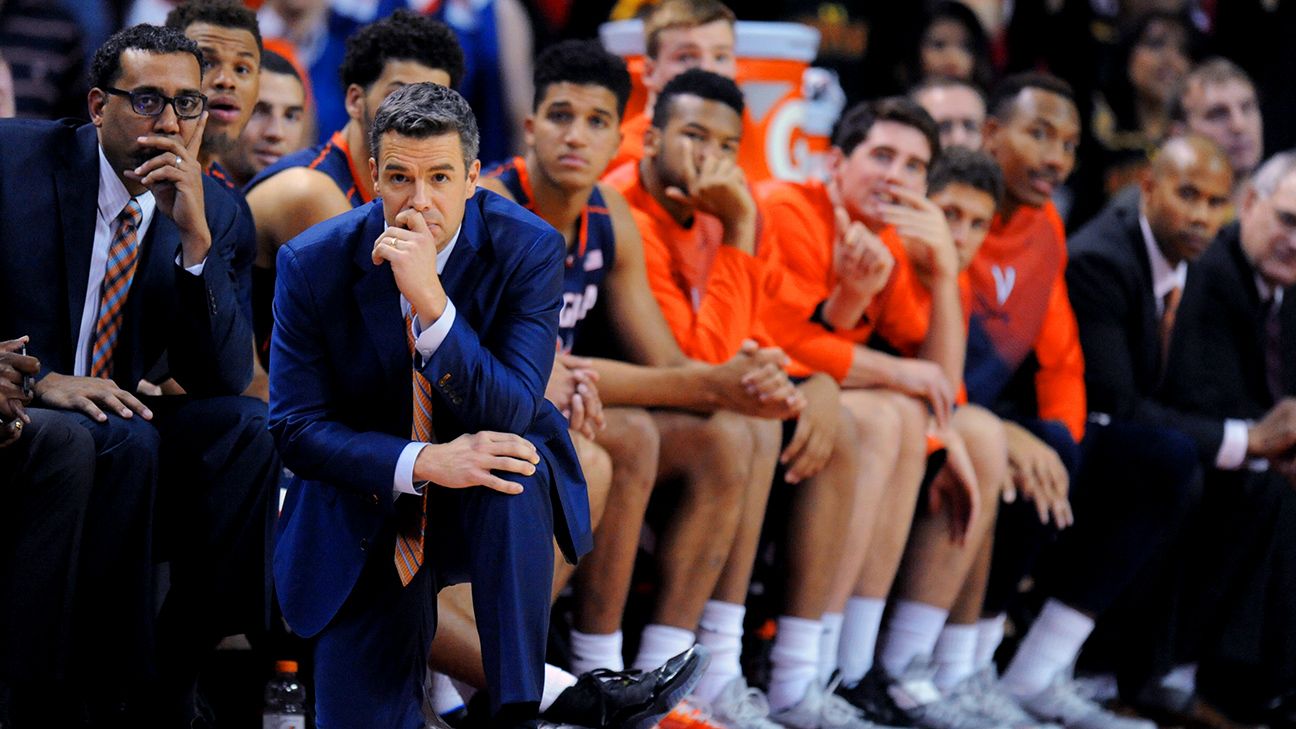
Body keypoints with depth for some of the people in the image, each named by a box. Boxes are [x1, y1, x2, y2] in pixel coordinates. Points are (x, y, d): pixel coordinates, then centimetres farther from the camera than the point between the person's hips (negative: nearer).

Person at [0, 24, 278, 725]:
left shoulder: (213, 211, 3)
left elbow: (223, 380, -7)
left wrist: (196, 237, -18)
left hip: (107, 416, 5)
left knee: (247, 427, -21)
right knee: (125, 440, -32)